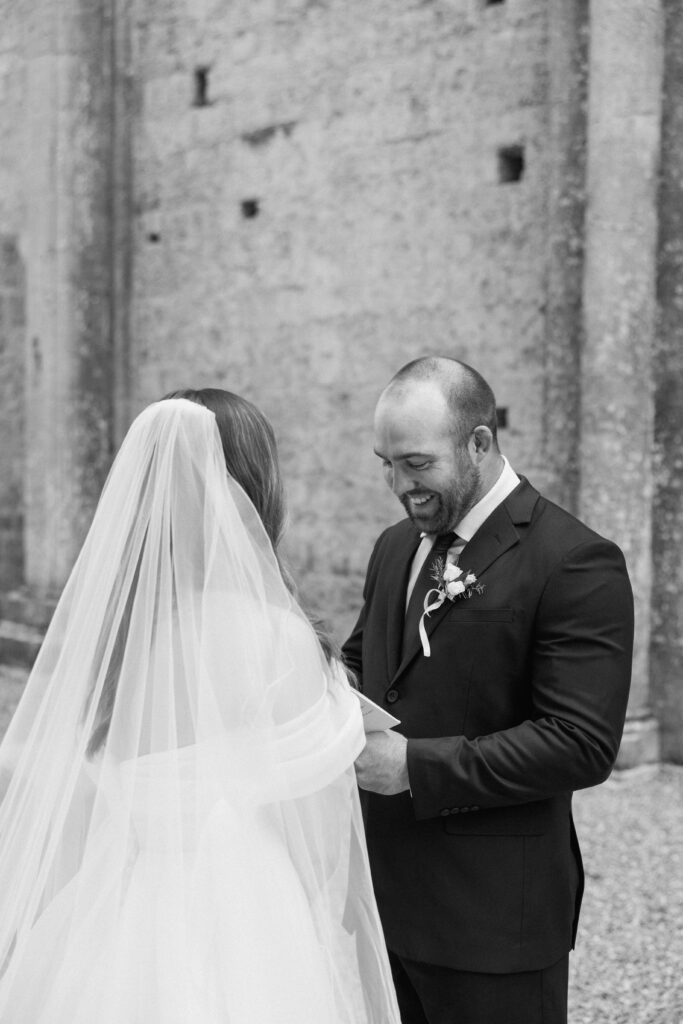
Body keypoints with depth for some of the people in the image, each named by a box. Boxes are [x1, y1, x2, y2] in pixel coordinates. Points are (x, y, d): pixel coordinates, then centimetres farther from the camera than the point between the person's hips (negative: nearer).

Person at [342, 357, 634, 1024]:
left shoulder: (575, 563, -15)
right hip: (382, 894, 7)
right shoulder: (397, 545, 10)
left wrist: (416, 767, -22)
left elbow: (582, 744, -20)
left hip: (492, 913, -7)